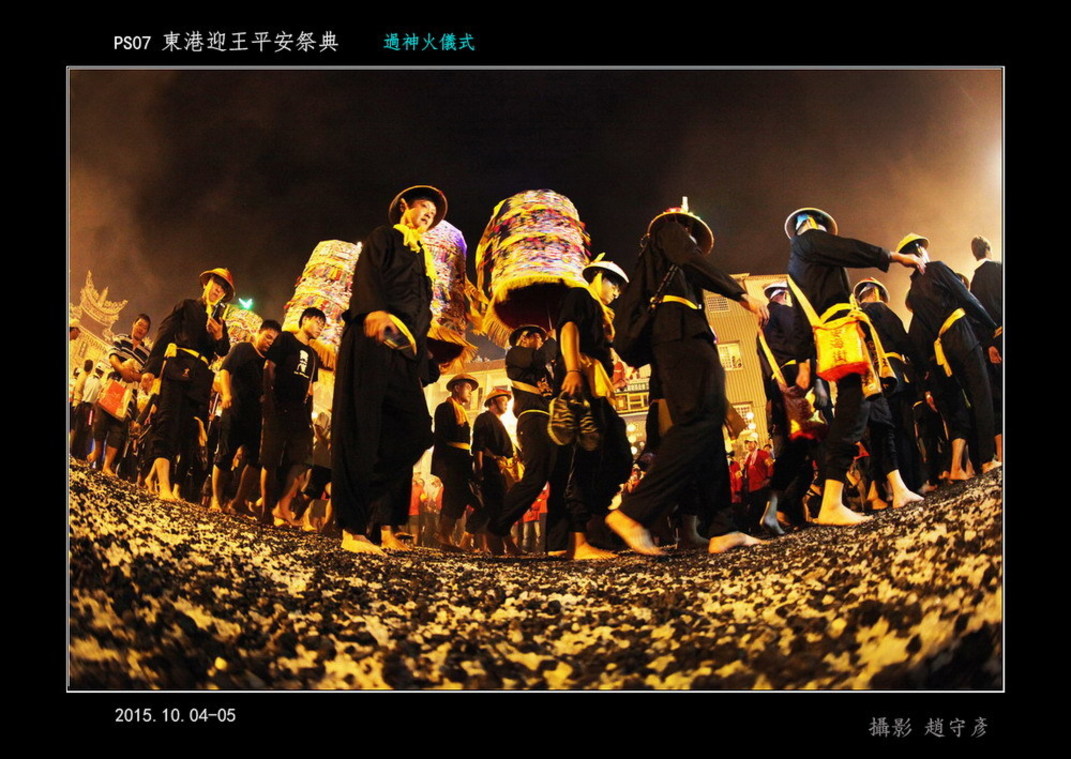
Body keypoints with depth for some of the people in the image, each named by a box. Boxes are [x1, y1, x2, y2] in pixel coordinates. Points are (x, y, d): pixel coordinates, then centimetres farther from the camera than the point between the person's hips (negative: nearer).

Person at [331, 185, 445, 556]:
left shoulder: (421, 257, 31)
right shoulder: (383, 238, 11)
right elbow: (367, 276, -8)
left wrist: (423, 360, 17)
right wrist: (376, 310, -30)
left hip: (404, 355, 7)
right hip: (370, 342, -7)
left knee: (415, 431, -10)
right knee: (359, 432, -11)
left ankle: (386, 524, -2)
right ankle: (352, 530, -14)